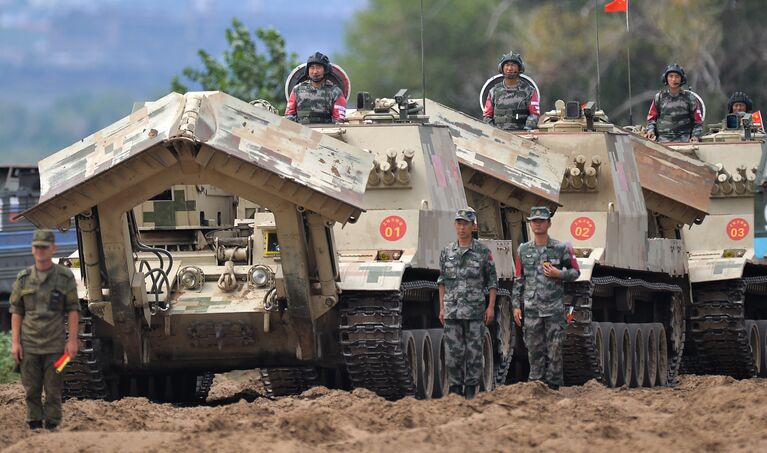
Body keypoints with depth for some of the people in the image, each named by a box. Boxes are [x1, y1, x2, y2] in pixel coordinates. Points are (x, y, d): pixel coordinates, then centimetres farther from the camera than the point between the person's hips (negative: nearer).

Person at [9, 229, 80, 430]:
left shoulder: (65, 277, 0)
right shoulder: (23, 278, 6)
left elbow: (73, 310, 0)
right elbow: (16, 311, 7)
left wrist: (72, 340, -7)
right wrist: (15, 342, 0)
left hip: (54, 345, -2)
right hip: (29, 345, 2)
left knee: (53, 390, -1)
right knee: (32, 390, 4)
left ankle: (52, 427, 4)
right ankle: (34, 427, 9)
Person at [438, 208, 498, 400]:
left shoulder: (483, 252, 0)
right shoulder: (447, 252, 8)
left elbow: (492, 281, 3)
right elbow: (442, 281, 14)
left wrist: (491, 307, -4)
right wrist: (442, 308, 8)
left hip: (474, 310, -2)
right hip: (452, 310, 2)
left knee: (474, 353, 0)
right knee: (453, 352, 1)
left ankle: (471, 390, 6)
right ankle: (455, 389, 8)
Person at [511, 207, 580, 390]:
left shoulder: (561, 249, 0)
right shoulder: (524, 250, 8)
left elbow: (575, 272, 7)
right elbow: (518, 280, 11)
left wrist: (559, 274, -12)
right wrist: (516, 306, 5)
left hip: (554, 308, -2)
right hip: (531, 309, 2)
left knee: (554, 350, -2)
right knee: (535, 350, 4)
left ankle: (553, 385, 2)